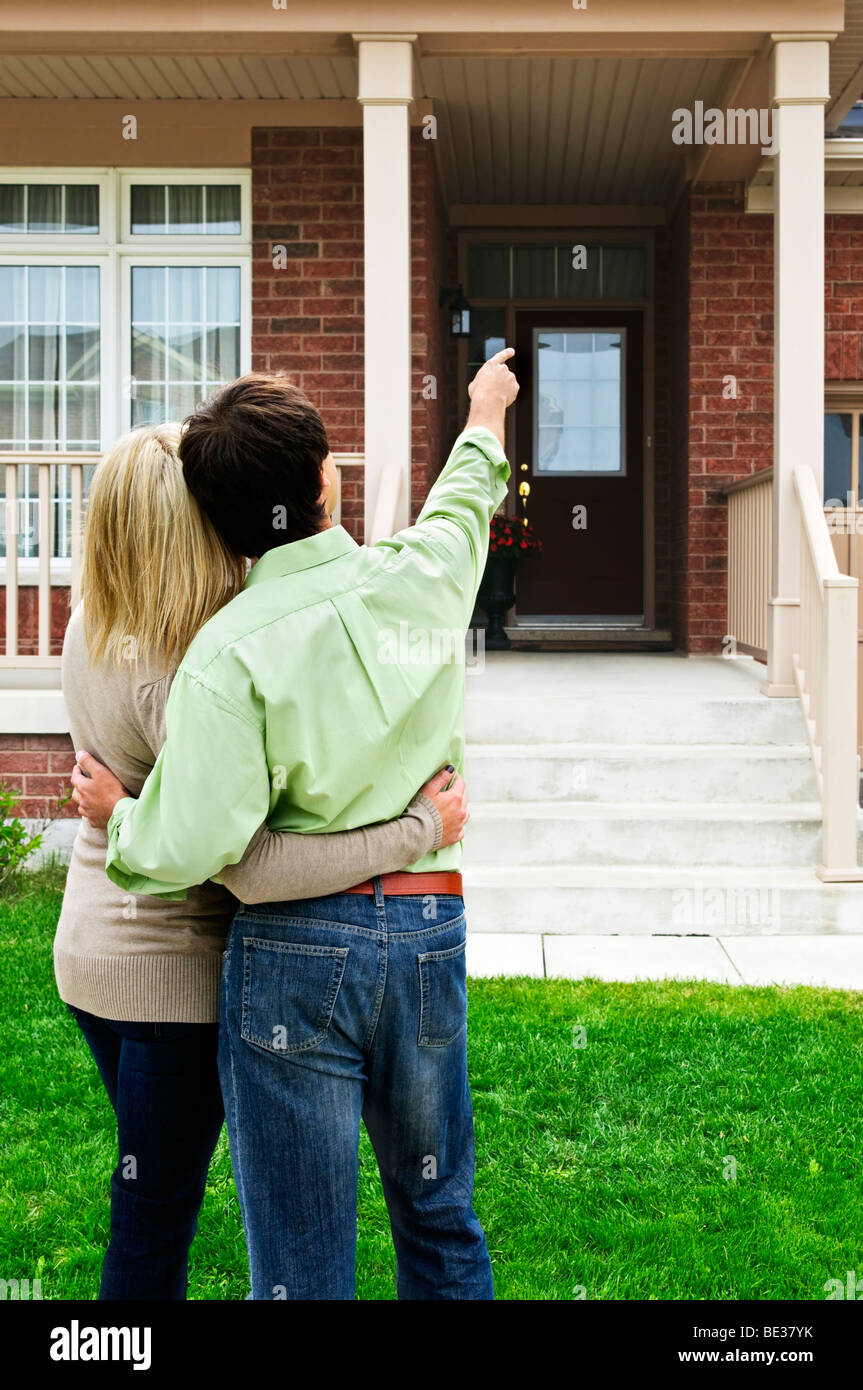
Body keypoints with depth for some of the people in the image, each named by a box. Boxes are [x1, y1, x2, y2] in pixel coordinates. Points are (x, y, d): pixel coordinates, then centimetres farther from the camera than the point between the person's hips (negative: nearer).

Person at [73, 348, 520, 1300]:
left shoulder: (230, 651, -15)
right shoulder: (419, 578, -2)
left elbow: (189, 848, -20)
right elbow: (465, 503, 23)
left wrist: (118, 816, 2)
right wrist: (485, 414, 43)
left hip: (296, 945, -4)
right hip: (429, 928, 4)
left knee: (300, 1259, 6)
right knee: (440, 1215, 22)